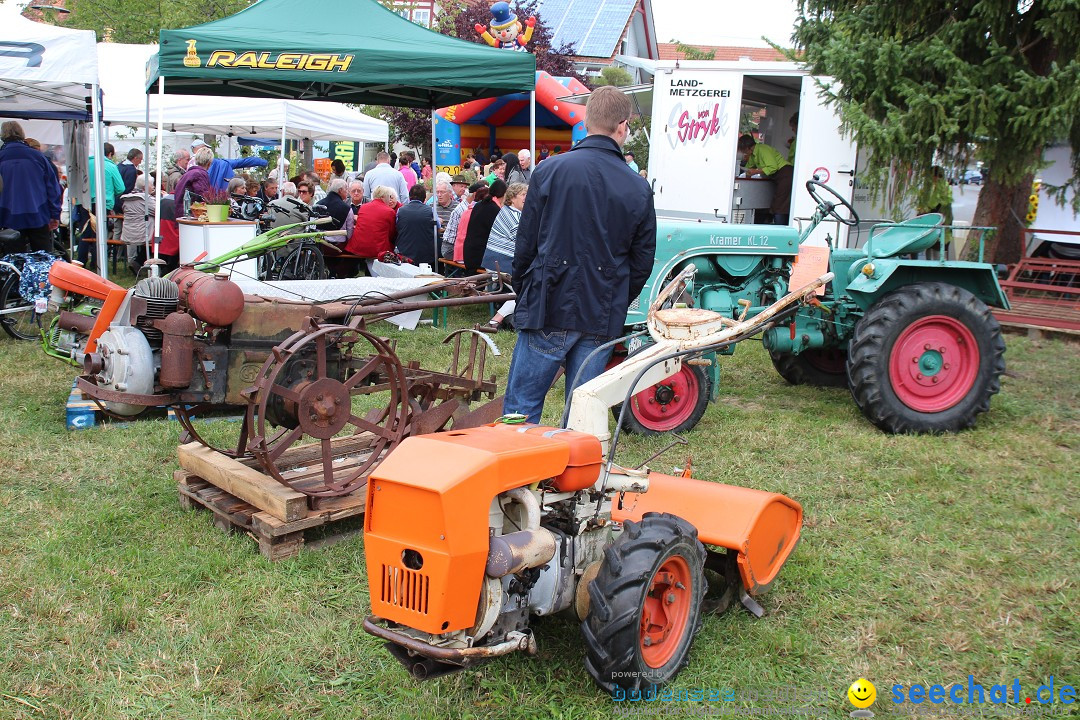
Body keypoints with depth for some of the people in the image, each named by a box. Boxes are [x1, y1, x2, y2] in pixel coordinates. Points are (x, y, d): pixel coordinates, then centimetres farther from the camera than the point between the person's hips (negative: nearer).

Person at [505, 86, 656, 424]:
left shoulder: (550, 170, -5)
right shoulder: (638, 188, 1)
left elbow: (526, 243, -2)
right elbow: (642, 262, 6)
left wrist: (522, 293, 13)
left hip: (548, 310, -2)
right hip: (602, 320, 3)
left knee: (521, 408, 5)